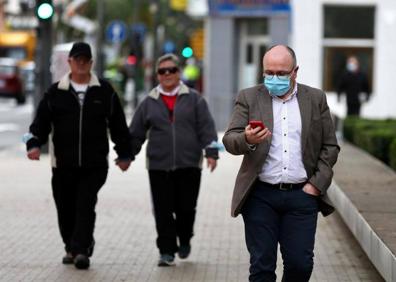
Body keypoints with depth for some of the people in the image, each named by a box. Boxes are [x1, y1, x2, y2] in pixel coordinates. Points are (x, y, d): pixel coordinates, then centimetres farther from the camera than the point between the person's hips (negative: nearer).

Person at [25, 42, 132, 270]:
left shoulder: (104, 92, 6)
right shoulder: (56, 93, 6)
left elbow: (118, 125, 10)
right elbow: (41, 122, 6)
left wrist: (124, 154, 10)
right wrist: (34, 144, -11)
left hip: (94, 164, -2)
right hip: (63, 164, 2)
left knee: (86, 207, -12)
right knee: (66, 209, 8)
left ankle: (81, 250, -13)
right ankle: (72, 248, 26)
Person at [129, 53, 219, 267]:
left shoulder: (194, 99, 5)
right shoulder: (149, 103, 9)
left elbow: (206, 127, 0)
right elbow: (136, 133, 12)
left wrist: (211, 152, -9)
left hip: (188, 165, -1)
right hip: (159, 166, 1)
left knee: (186, 207, 2)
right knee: (163, 211, -3)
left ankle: (184, 240, 29)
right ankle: (167, 251, 5)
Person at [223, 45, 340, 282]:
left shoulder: (316, 99, 8)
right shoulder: (249, 98, 4)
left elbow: (330, 146, 9)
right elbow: (229, 140, -5)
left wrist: (317, 184, -2)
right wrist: (247, 140, -27)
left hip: (302, 194, 1)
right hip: (261, 196, -1)